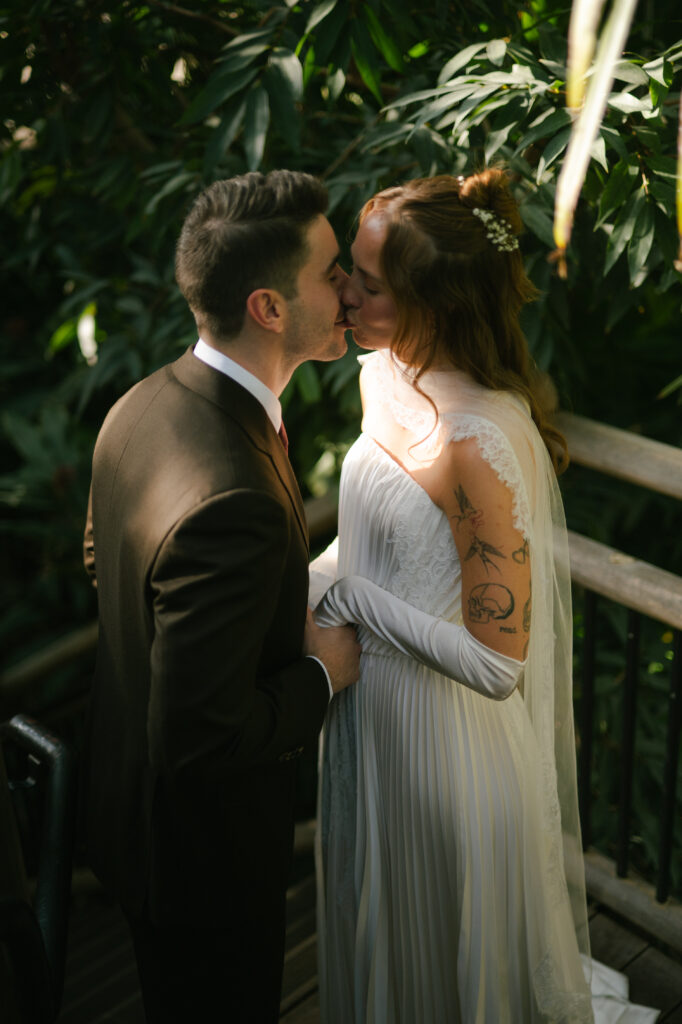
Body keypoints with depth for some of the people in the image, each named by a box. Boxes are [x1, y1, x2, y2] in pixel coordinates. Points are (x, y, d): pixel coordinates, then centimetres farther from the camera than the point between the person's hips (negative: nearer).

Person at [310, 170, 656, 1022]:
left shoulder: (483, 443, -31)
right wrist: (302, 587, 0)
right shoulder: (382, 375, -5)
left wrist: (346, 597, -22)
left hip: (447, 750, -7)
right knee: (375, 932, 30)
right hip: (371, 718, 8)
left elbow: (496, 662, -27)